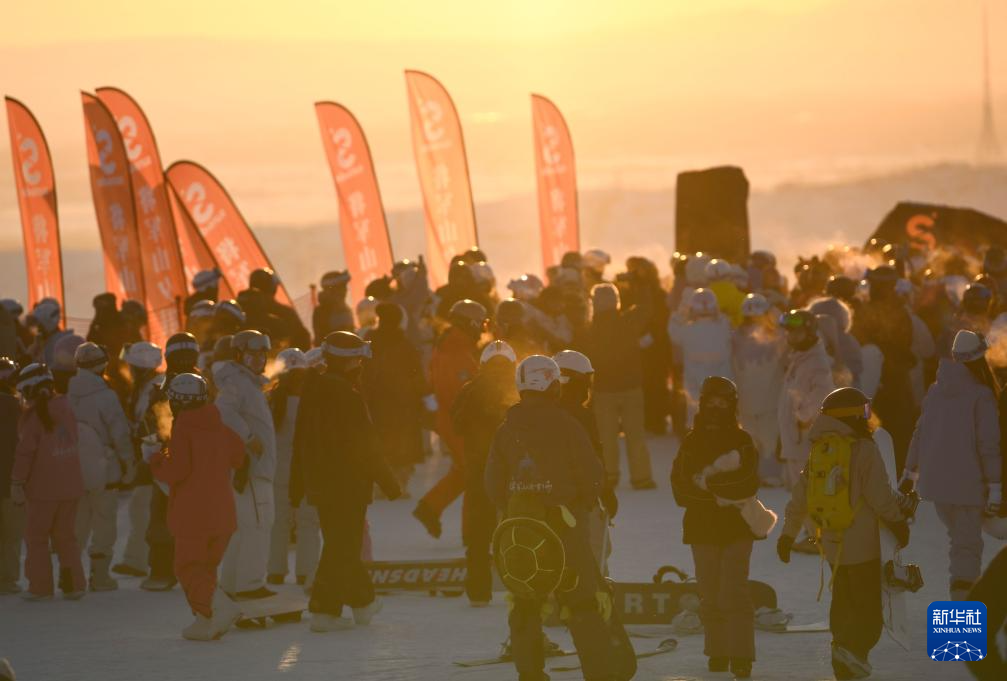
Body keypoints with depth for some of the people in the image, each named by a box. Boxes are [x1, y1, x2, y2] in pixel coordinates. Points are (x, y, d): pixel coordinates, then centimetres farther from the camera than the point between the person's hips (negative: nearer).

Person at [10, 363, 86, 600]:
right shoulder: (65, 408, 4)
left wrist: (17, 482, -10)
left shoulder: (33, 415, -14)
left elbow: (25, 451, -16)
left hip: (42, 488, -6)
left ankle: (40, 587, 6)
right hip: (70, 485, 6)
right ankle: (73, 584, 13)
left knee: (37, 537, 7)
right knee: (65, 535, 16)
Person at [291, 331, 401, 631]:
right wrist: (387, 481, -6)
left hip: (319, 482, 8)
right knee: (342, 547, -1)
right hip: (349, 483, -8)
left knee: (341, 545, 17)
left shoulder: (312, 390, 6)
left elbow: (300, 442, 11)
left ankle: (364, 601, 24)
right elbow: (363, 447, -16)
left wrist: (297, 489, 17)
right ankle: (325, 612, 1)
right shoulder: (347, 396, -17)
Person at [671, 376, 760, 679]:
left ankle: (741, 656, -11)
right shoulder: (691, 443, 6)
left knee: (734, 594, -11)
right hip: (703, 528, 2)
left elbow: (748, 483, -14)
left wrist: (706, 482, -16)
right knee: (710, 597, 5)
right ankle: (718, 653, 15)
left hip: (737, 528, -2)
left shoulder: (742, 442, 1)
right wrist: (722, 491, -17)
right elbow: (681, 489, -5)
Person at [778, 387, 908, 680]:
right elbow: (880, 494, -16)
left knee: (843, 602, 18)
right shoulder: (863, 449, -12)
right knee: (868, 607, -3)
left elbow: (799, 496, 13)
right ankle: (854, 649, -22)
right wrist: (898, 522, -1)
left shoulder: (819, 451, 8)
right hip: (862, 543, -6)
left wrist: (788, 534, 20)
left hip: (832, 543, 6)